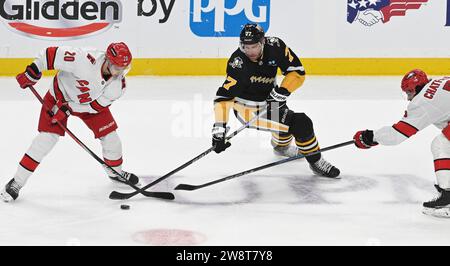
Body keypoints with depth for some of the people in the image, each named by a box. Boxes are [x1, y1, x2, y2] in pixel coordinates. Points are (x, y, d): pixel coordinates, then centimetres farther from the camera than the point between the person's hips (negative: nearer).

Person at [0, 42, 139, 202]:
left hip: (90, 103, 5)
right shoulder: (85, 59, -39)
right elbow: (52, 54, -32)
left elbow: (97, 105, -19)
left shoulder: (118, 83, -23)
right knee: (47, 138, -15)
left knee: (110, 136, 2)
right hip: (60, 96, -4)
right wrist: (32, 72, -29)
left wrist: (69, 109, -25)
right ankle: (16, 183, -7)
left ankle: (116, 172, 32)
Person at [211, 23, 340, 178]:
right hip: (247, 108, -6)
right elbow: (224, 97, -34)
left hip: (269, 99, 6)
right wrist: (219, 128, -42)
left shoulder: (275, 46, -19)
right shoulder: (238, 63, -31)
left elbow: (298, 72, -12)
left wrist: (281, 92, -26)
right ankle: (315, 161, -2)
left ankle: (281, 145, 47)